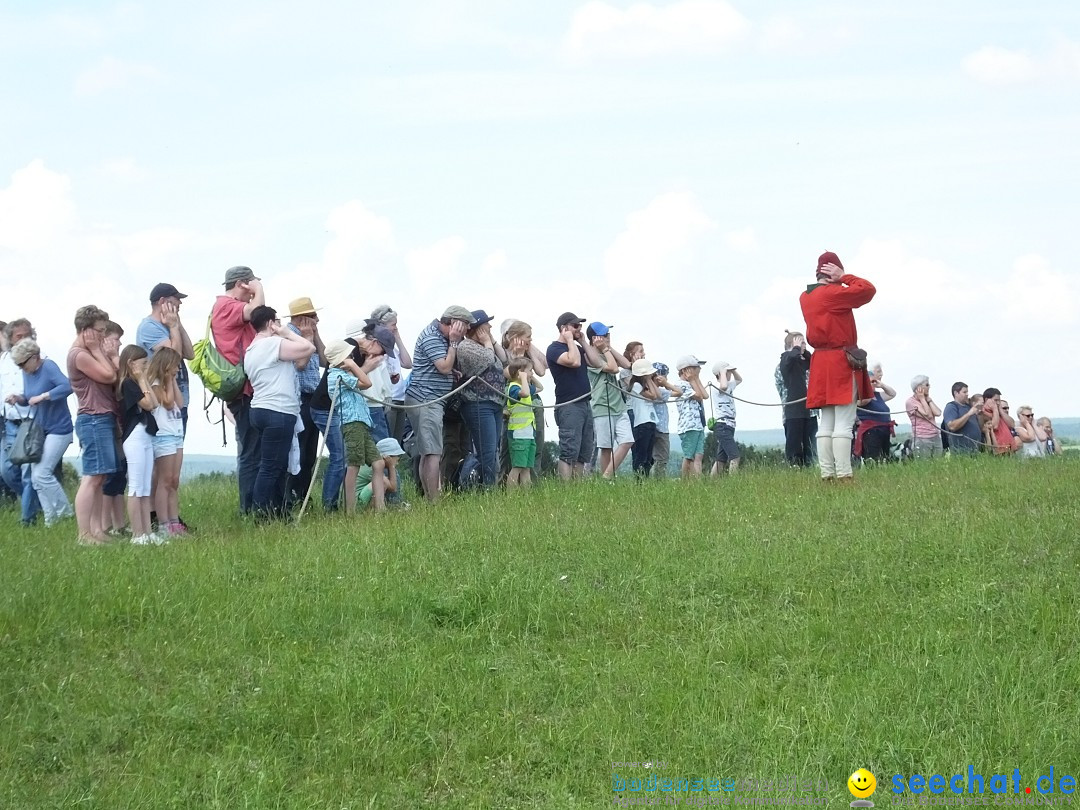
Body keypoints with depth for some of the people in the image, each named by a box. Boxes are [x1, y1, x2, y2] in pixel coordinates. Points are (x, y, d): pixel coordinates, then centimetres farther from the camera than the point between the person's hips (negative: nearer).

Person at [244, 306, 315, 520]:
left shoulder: (251, 350, 20)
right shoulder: (273, 344, -11)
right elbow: (309, 348, -12)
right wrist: (287, 332, -2)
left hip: (262, 411, 10)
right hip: (278, 413, -10)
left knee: (279, 467, 14)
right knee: (271, 468, -9)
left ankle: (280, 514, 17)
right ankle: (260, 516, -9)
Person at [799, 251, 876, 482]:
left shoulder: (805, 297, 11)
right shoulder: (834, 293, -13)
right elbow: (867, 290, -17)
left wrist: (831, 281, 14)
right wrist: (844, 277, -6)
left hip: (820, 363, 8)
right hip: (841, 362, -8)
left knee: (826, 423, 8)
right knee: (843, 424, -10)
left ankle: (827, 475, 5)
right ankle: (844, 476, -15)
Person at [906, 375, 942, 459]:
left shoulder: (927, 400, 16)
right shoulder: (910, 402, -3)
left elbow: (938, 413, -1)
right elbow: (927, 415, -12)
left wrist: (928, 399, 5)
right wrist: (922, 399, -3)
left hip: (936, 438, 6)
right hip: (921, 440, -6)